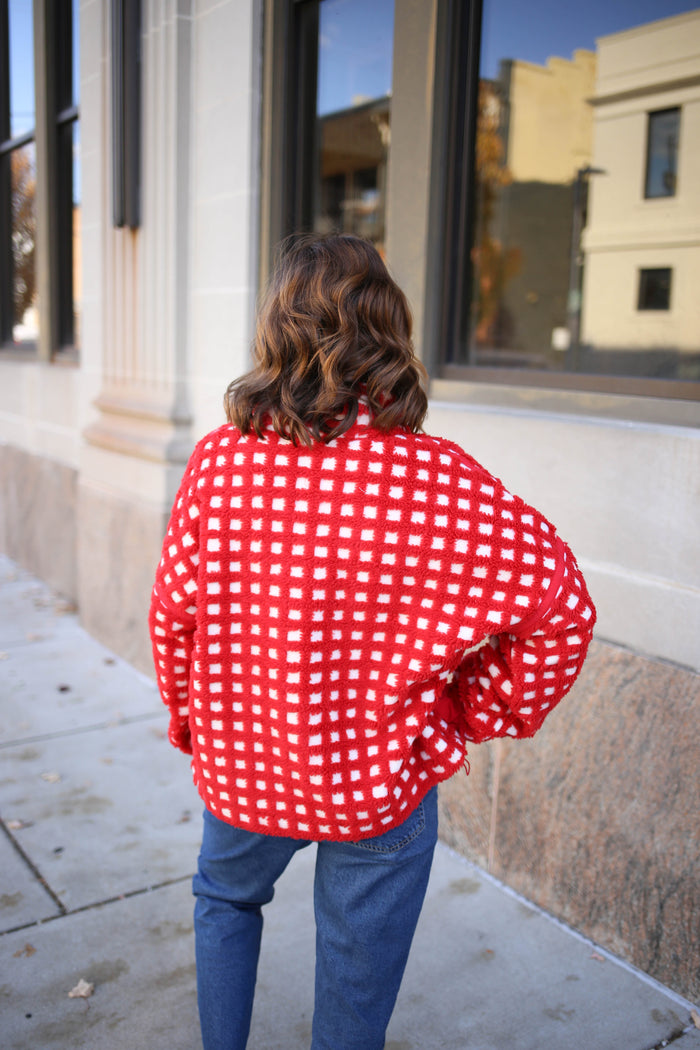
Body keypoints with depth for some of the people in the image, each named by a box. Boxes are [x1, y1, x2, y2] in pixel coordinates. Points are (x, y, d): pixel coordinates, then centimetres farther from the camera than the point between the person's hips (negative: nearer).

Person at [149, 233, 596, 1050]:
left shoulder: (218, 460, -14)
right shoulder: (438, 478, -20)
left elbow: (173, 613, -5)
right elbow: (562, 607, -17)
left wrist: (188, 720, 12)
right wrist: (477, 713, -3)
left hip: (240, 767, 2)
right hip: (380, 782, -2)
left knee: (224, 897, 34)